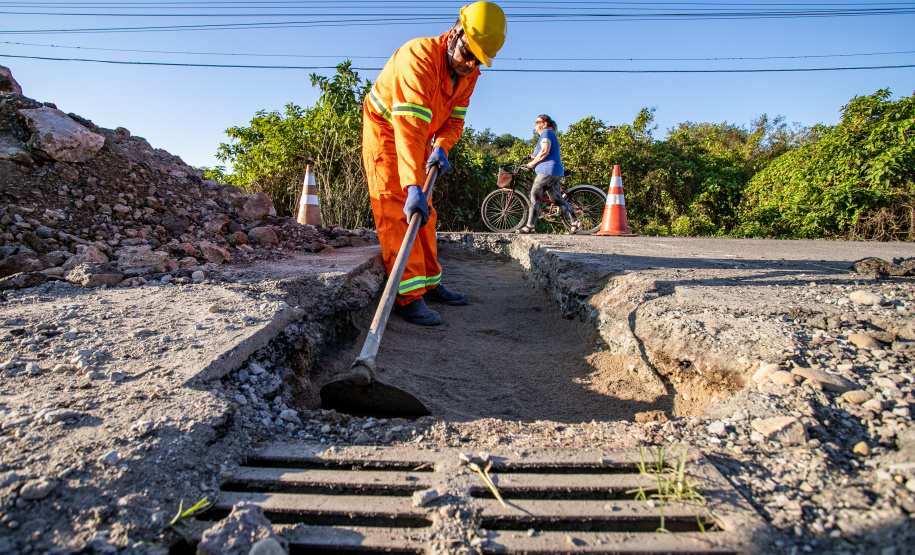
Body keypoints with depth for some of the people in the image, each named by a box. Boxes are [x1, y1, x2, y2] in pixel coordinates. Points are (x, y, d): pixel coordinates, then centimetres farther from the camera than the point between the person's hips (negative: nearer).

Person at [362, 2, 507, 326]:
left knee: (423, 213, 9)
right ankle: (409, 296, -20)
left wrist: (441, 147, -24)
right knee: (396, 211, -17)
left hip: (418, 139, 8)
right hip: (384, 131, -8)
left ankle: (429, 283, 18)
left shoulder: (468, 73, -6)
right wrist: (413, 186, -53)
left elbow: (454, 119, -1)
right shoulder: (420, 57, -32)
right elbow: (408, 127, -44)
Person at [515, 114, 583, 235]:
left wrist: (533, 163, -8)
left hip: (548, 170, -10)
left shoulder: (547, 132, -5)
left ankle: (530, 226, -9)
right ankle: (575, 222, 4)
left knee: (535, 195, -9)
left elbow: (545, 151, -18)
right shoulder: (550, 134, 27)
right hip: (556, 172, 10)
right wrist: (535, 158, 17)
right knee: (557, 199, 9)